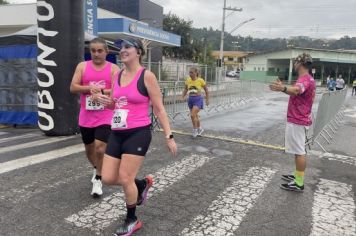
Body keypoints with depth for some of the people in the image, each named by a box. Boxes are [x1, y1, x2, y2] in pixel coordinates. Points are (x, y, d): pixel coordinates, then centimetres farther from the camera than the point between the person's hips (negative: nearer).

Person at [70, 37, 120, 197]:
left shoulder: (113, 68, -1)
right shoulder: (82, 66, 4)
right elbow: (73, 88, -3)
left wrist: (101, 91, -22)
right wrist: (89, 88, -18)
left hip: (105, 117, -3)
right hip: (86, 117, 4)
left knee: (100, 148, -12)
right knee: (89, 149, 17)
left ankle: (98, 180, 11)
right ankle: (96, 169, 47)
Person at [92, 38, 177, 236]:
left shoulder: (146, 76, -9)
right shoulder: (118, 75, 10)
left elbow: (159, 109, -8)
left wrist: (169, 136, -12)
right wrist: (104, 100, -1)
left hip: (138, 133, -7)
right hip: (117, 133, 7)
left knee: (125, 179, -3)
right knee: (108, 178, 6)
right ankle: (142, 184, 34)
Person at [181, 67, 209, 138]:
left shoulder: (200, 80, -8)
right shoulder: (188, 80, 2)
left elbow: (206, 90, 4)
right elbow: (185, 89, 17)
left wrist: (207, 100, 5)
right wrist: (183, 97, 2)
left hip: (198, 99, -5)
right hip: (190, 99, 5)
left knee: (192, 115, -18)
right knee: (195, 116, 14)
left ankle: (195, 129, 2)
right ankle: (200, 129, 35)